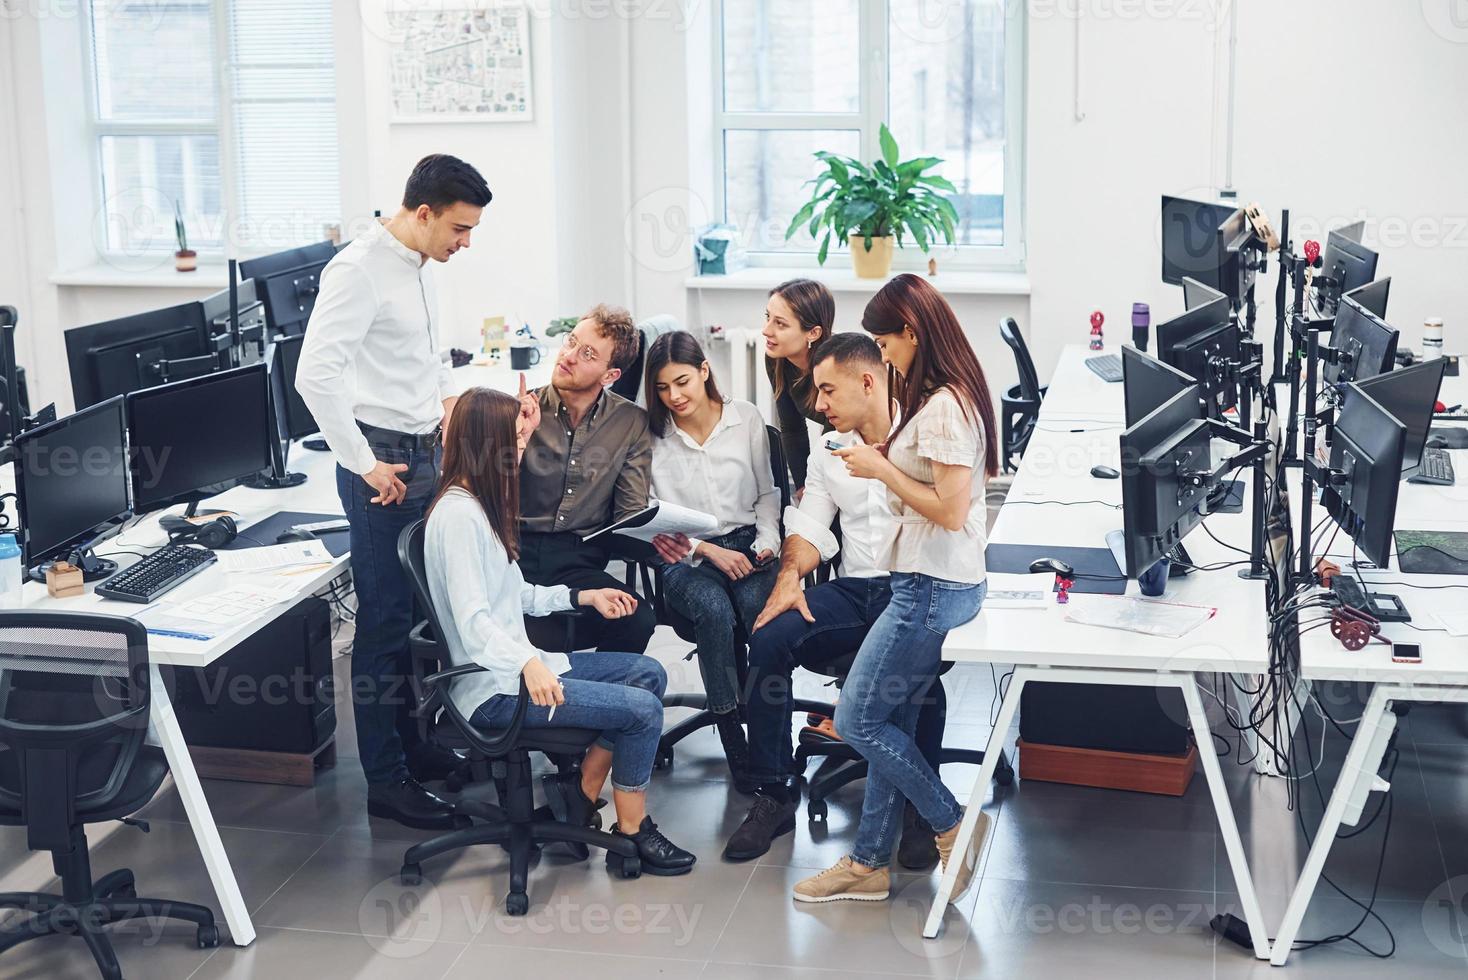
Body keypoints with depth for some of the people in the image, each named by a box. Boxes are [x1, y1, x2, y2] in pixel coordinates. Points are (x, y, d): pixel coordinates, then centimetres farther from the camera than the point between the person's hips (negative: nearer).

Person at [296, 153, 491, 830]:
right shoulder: (359, 271, -17)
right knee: (385, 621, -2)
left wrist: (450, 400, 15)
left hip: (427, 455, 9)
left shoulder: (416, 267, 11)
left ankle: (414, 746, 30)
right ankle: (385, 781, 7)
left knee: (421, 614, 16)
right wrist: (365, 465, -21)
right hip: (385, 463, -9)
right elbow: (315, 375, -25)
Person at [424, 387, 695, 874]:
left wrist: (585, 596, 15)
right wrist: (527, 663, -41)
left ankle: (582, 789, 7)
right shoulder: (457, 514, -19)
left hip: (519, 664, 11)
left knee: (649, 674, 7)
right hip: (493, 688, -11)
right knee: (640, 708, -16)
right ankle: (631, 832, 1)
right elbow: (473, 621, -27)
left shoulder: (482, 504, 14)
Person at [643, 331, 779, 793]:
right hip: (686, 559, -1)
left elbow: (767, 493, 15)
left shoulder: (747, 418, 7)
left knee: (761, 608, -33)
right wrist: (710, 551, -11)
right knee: (715, 611, -35)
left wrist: (766, 541, -3)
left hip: (746, 545, 1)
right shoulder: (653, 436, 2)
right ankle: (733, 737, -25)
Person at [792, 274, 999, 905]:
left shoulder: (945, 407, -20)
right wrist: (883, 463, 5)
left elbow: (950, 510, -23)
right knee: (890, 724, 14)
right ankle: (868, 863, 22)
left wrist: (881, 470, -13)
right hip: (925, 584, 10)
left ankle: (953, 824, 12)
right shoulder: (938, 398, 12)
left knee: (857, 722, -1)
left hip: (933, 590, -10)